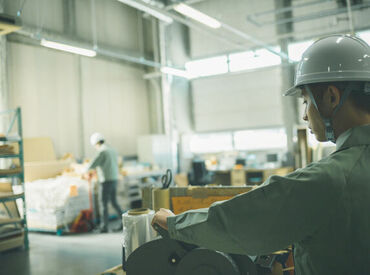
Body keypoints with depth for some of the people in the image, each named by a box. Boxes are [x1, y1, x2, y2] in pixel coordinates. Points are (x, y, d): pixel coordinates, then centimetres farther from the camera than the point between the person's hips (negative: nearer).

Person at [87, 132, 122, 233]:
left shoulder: (102, 152, -16)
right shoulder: (112, 150, 11)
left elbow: (91, 166, -18)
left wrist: (88, 168, 6)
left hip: (106, 181, -8)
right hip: (114, 179, 8)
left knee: (104, 204, 2)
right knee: (114, 202, 18)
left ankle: (104, 227, 7)